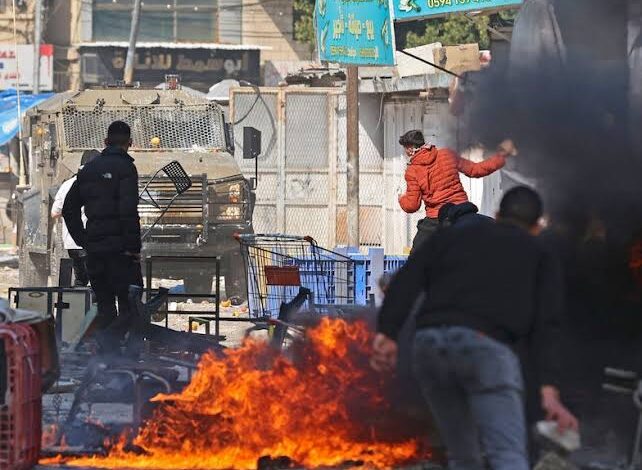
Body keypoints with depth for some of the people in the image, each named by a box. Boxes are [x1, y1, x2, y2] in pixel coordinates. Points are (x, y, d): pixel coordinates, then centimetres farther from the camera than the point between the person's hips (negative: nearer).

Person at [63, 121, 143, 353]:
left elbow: (69, 209, 18)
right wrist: (133, 246, -14)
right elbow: (128, 211, -18)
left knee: (105, 309, 13)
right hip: (119, 249, -7)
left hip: (94, 249, 7)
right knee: (130, 307, -5)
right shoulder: (125, 168, -7)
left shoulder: (88, 169, 14)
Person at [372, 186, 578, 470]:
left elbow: (406, 282, 11)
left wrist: (386, 333, 2)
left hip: (430, 342, 4)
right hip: (485, 346, -3)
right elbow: (544, 327, 7)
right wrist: (549, 390, -1)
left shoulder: (452, 236, 29)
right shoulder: (539, 256, 23)